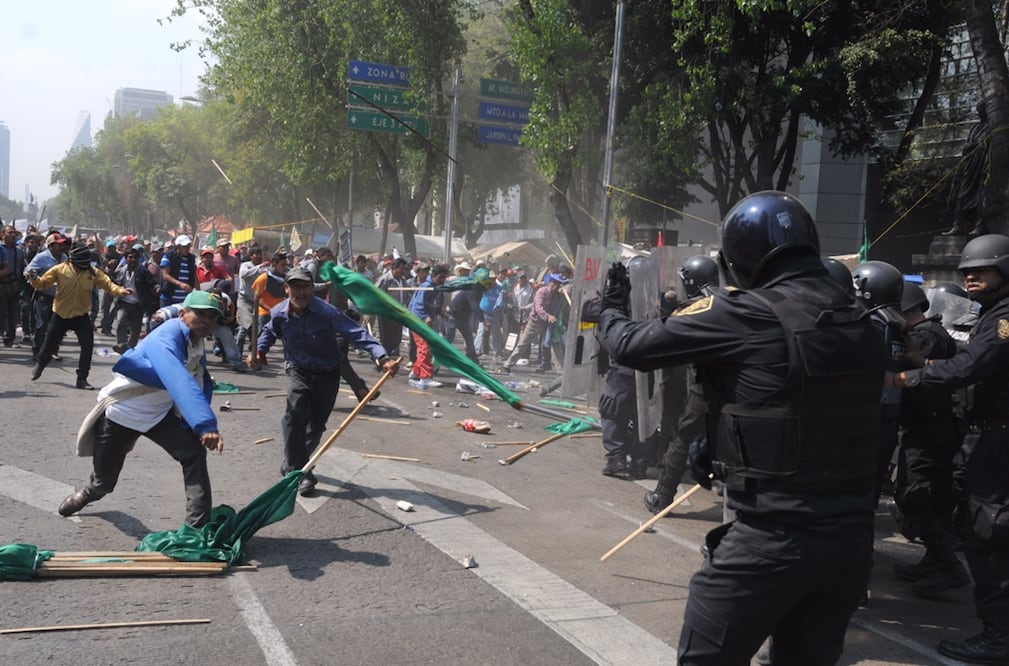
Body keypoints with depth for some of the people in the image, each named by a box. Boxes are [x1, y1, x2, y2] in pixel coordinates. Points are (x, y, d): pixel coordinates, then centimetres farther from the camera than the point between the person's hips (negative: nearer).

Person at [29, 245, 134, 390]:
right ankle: (40, 364, 45)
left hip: (81, 316, 1)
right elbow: (43, 283, -5)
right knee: (49, 345, 12)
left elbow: (108, 284, -12)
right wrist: (34, 279, -27)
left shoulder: (93, 272, -6)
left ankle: (82, 379, 4)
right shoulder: (60, 269, -10)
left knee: (87, 346, -8)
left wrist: (120, 290, -31)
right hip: (60, 315, -1)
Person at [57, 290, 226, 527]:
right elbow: (180, 384, -48)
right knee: (103, 480, 12)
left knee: (194, 454, -19)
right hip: (120, 412, -6)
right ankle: (88, 493, 51)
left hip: (160, 413, 6)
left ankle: (198, 526, -16)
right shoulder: (166, 339, -33)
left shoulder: (197, 346, -6)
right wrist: (205, 426, -59)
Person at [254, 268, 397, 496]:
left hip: (327, 374, -1)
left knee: (316, 425, 7)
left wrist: (381, 357, -47)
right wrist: (260, 349, -5)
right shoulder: (278, 313, -11)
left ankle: (292, 465, 32)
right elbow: (269, 332, 14)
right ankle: (299, 472, -18)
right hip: (299, 372, 1)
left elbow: (357, 333, -34)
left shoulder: (326, 312, -25)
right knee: (295, 413, -25)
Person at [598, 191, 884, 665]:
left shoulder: (743, 314, -13)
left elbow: (633, 346, -5)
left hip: (773, 539, -7)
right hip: (852, 537, 7)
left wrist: (611, 310, 18)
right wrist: (725, 450, 20)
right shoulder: (858, 321, 7)